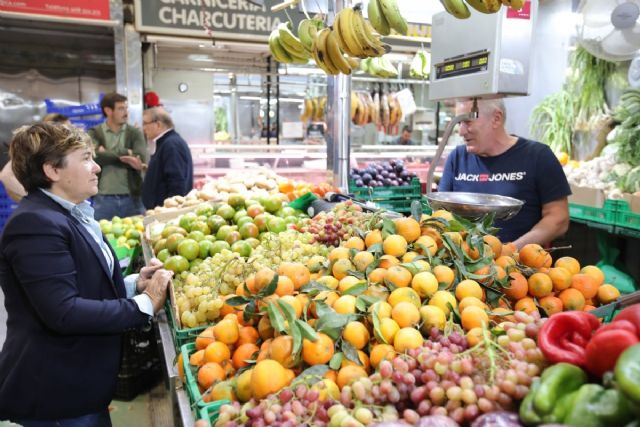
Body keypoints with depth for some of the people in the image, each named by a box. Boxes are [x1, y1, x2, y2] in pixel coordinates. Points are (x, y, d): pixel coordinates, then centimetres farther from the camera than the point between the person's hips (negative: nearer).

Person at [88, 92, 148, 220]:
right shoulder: (95, 133, 4)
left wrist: (108, 155, -9)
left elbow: (141, 159, -9)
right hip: (103, 198, -1)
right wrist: (125, 153, -9)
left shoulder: (135, 133, 6)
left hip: (132, 197, 1)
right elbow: (95, 157, -15)